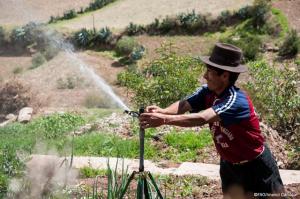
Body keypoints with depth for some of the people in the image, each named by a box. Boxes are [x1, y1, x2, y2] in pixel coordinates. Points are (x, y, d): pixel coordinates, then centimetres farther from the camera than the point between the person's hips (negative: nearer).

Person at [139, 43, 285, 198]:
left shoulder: (236, 100, -32)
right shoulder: (207, 92, -10)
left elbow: (202, 118, -47)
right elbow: (184, 105, -25)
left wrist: (164, 120, -55)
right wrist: (163, 111, -46)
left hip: (256, 167, -6)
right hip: (229, 165, 7)